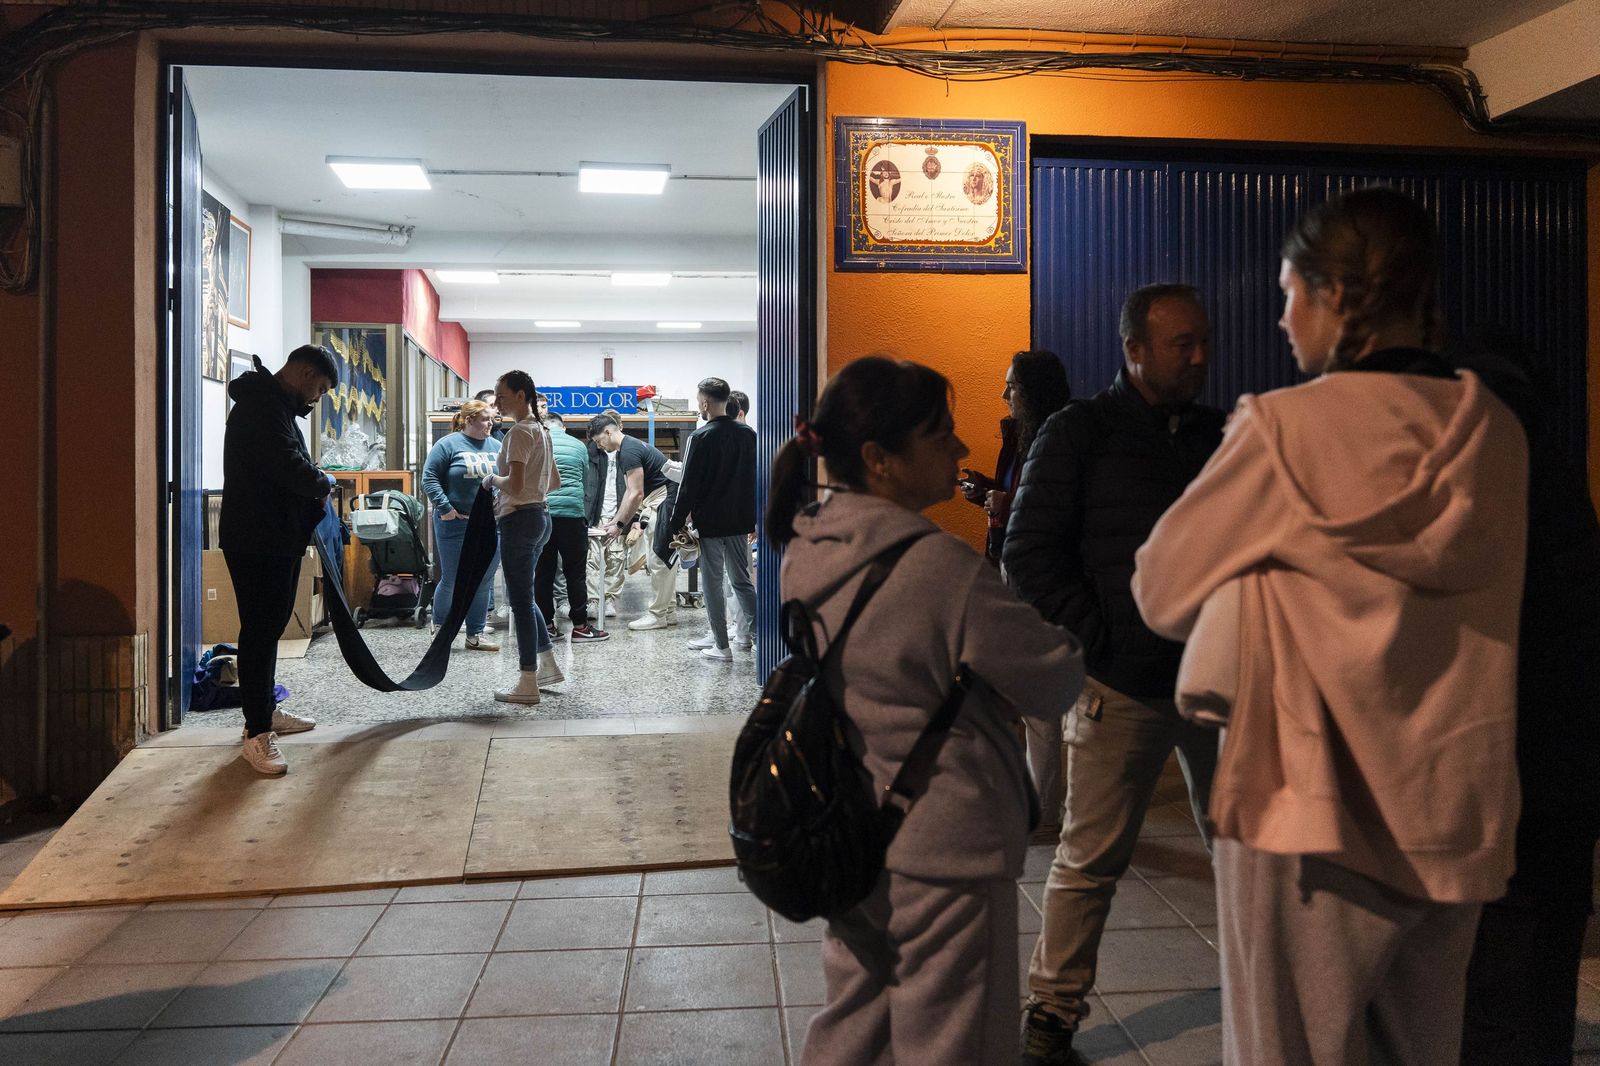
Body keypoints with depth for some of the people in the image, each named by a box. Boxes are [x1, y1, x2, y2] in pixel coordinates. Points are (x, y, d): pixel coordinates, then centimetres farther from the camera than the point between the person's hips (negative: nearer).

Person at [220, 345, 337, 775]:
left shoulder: (276, 404, 18)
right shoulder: (260, 405, -16)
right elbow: (290, 466, -26)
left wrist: (313, 491, 5)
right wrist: (324, 483, -8)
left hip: (278, 537, 11)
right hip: (256, 540, -11)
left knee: (270, 626, 18)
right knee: (260, 630, -8)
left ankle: (266, 710, 30)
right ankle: (258, 734, -4)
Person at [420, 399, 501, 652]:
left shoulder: (497, 447, 11)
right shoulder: (449, 444, -5)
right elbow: (429, 478, -6)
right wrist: (444, 508, -13)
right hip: (456, 524, -5)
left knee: (483, 583, 8)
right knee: (452, 581, 2)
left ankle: (475, 634, 18)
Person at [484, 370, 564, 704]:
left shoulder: (519, 432, -15)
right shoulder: (541, 430, 15)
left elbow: (514, 485, -23)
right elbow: (555, 481, 22)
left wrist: (492, 479, -5)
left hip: (519, 519, -10)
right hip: (539, 516, 10)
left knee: (521, 600, -3)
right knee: (523, 597, 20)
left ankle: (528, 684, 2)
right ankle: (548, 665, 26)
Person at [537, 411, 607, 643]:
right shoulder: (579, 445, 13)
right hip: (572, 513, -1)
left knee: (543, 572, 7)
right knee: (575, 572, 3)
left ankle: (546, 624, 11)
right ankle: (580, 626, 4)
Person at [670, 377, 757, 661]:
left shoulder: (701, 437, -12)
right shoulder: (747, 435, 5)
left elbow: (689, 486, -13)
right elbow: (756, 481, 10)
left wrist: (676, 524, -6)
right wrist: (754, 520, 18)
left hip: (709, 523, -5)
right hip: (739, 522, 6)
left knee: (713, 583, 3)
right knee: (742, 581, 15)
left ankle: (722, 646, 7)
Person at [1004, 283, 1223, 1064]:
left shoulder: (1219, 435, 12)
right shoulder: (1079, 434, -3)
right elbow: (1029, 555, -6)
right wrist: (1100, 639, -12)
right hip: (1124, 686, -4)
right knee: (1090, 859, 3)